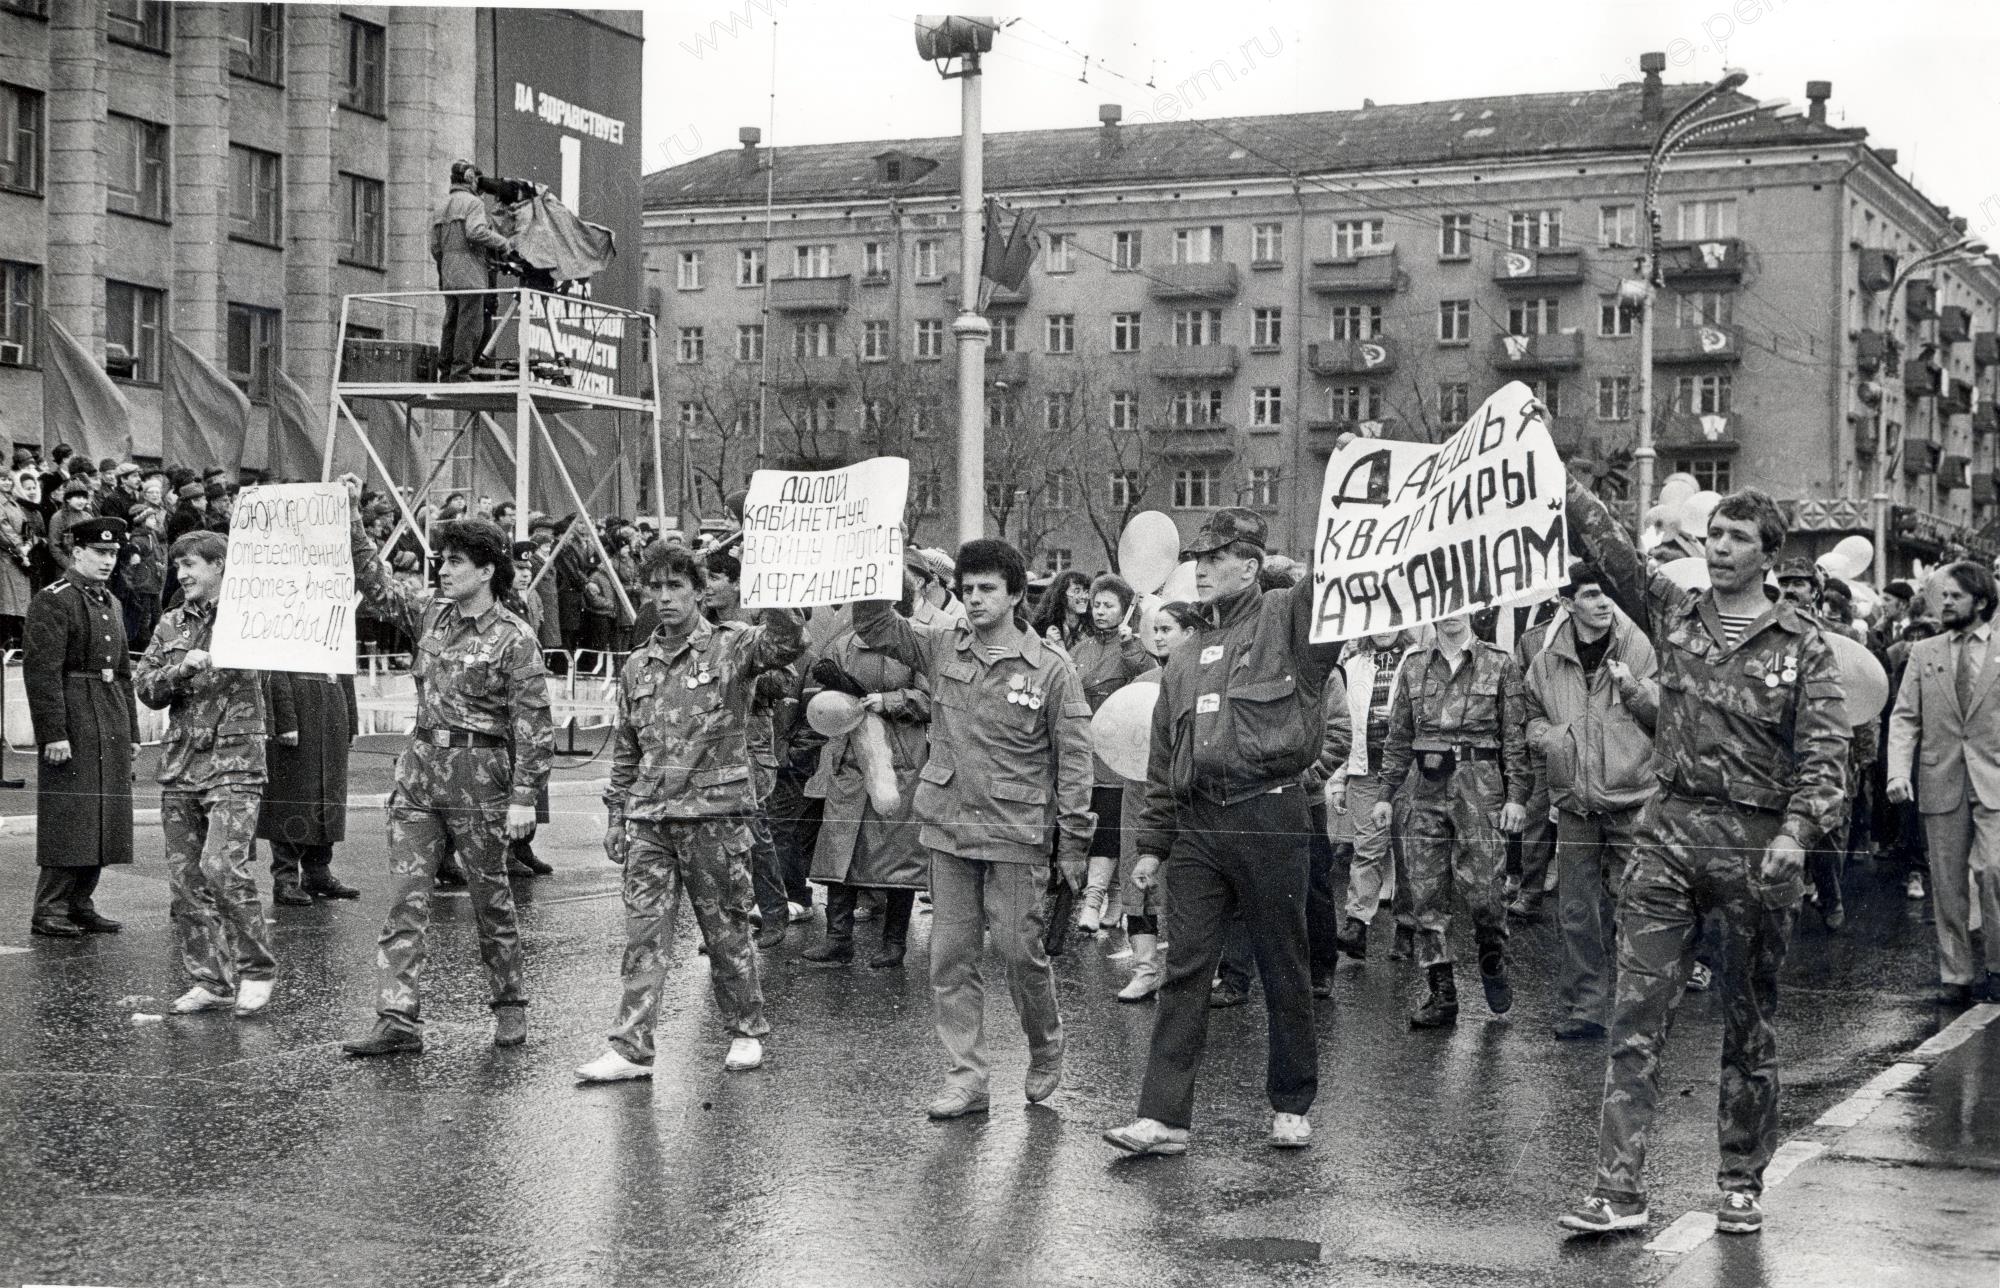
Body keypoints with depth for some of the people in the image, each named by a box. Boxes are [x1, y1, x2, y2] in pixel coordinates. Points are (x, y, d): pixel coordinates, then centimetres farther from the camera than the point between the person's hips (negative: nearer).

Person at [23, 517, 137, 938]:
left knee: (103, 819, 9)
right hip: (74, 725, -8)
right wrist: (54, 734, -20)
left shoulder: (110, 603, 18)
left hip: (111, 725, 8)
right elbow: (41, 671, -15)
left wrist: (130, 731, 18)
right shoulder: (53, 601, -8)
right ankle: (50, 910, -2)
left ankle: (80, 903, 17)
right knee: (69, 817, -7)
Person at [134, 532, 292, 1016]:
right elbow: (145, 689, 4)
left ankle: (257, 969, -4)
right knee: (186, 879, 4)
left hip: (234, 762, -5)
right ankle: (209, 981, 12)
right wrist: (182, 670, -10)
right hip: (180, 763, 5)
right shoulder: (171, 625, 12)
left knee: (222, 866, -18)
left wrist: (285, 725, 7)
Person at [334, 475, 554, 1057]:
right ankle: (398, 1020, -3)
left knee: (490, 895, 7)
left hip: (479, 770, -5)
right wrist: (352, 522, 4)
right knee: (405, 899, -2)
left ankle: (511, 1007, 23)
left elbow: (533, 724, -11)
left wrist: (524, 797, -16)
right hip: (420, 763, 5)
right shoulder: (428, 611, 9)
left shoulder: (513, 638, -9)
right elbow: (374, 583, 16)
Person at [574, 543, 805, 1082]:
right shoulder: (638, 665, 13)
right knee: (643, 936, 1)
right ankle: (631, 1049, 3)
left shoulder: (731, 647, -3)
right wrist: (615, 816, 17)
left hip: (714, 814, -4)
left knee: (727, 931, 6)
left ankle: (747, 1032, 22)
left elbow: (787, 643, -24)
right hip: (649, 820, 4)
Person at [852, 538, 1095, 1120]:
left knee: (1020, 952, 0)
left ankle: (1046, 1051, 27)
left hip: (1016, 833, -4)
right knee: (950, 958, 5)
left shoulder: (1050, 667, -5)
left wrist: (1074, 844, -7)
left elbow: (1073, 759, -4)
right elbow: (877, 628, 1)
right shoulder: (942, 648, 6)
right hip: (949, 830, 4)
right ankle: (966, 1078, 13)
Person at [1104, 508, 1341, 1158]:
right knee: (1184, 970, 1)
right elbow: (1163, 761, 20)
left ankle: (1292, 1105, 21)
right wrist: (1153, 843, 17)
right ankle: (1164, 1117, 0)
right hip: (1196, 826, 5)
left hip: (1269, 818, -5)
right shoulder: (1184, 659, 19)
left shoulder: (1288, 617, 2)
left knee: (1283, 969, 6)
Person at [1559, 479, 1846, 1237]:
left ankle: (1742, 1184, 22)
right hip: (1671, 832, 2)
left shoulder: (1803, 647, 0)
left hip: (1759, 844, -2)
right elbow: (1603, 544, 3)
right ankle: (1620, 1189, -5)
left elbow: (1825, 752, -8)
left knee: (1750, 1024, 9)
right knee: (1636, 1017, -5)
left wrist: (1797, 830, -22)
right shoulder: (1672, 614, 9)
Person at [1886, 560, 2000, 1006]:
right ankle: (1955, 974, 14)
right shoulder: (1923, 653, 10)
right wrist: (1898, 772, -8)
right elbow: (1904, 718, 6)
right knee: (1948, 883, 5)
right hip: (1941, 782, 2)